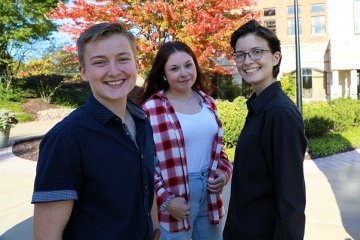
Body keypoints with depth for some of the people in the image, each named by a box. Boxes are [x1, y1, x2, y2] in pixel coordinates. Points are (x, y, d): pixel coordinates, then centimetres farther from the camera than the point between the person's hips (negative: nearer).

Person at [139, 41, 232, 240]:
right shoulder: (151, 108, -13)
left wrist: (224, 172, -1)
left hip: (209, 193, 6)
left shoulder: (207, 102, 6)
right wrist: (165, 199, -15)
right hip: (175, 197, -5)